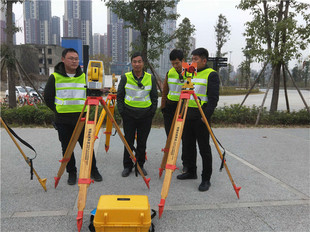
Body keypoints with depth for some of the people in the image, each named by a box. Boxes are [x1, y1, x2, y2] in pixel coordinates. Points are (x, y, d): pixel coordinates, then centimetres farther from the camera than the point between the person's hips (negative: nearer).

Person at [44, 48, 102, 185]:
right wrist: (58, 110, 3)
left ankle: (93, 170, 22)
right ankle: (71, 173, 23)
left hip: (81, 118, 1)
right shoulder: (55, 77, -1)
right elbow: (48, 97, 7)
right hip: (63, 120, 0)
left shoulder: (84, 76, 3)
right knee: (67, 148, 8)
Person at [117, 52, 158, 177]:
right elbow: (119, 96, 5)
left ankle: (140, 165, 24)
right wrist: (122, 111, -1)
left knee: (142, 142, 8)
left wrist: (152, 112, 2)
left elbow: (154, 97, 9)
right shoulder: (125, 77, 0)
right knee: (128, 142, 5)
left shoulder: (151, 78, 4)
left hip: (146, 115, 1)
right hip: (129, 115, -1)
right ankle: (127, 166, 20)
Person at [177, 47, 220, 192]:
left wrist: (206, 115, -21)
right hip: (188, 115, 8)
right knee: (187, 145, 13)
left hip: (201, 116, -8)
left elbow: (213, 98, -12)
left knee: (204, 148, -2)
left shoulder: (211, 75, -5)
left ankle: (206, 179, 8)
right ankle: (191, 172, 30)